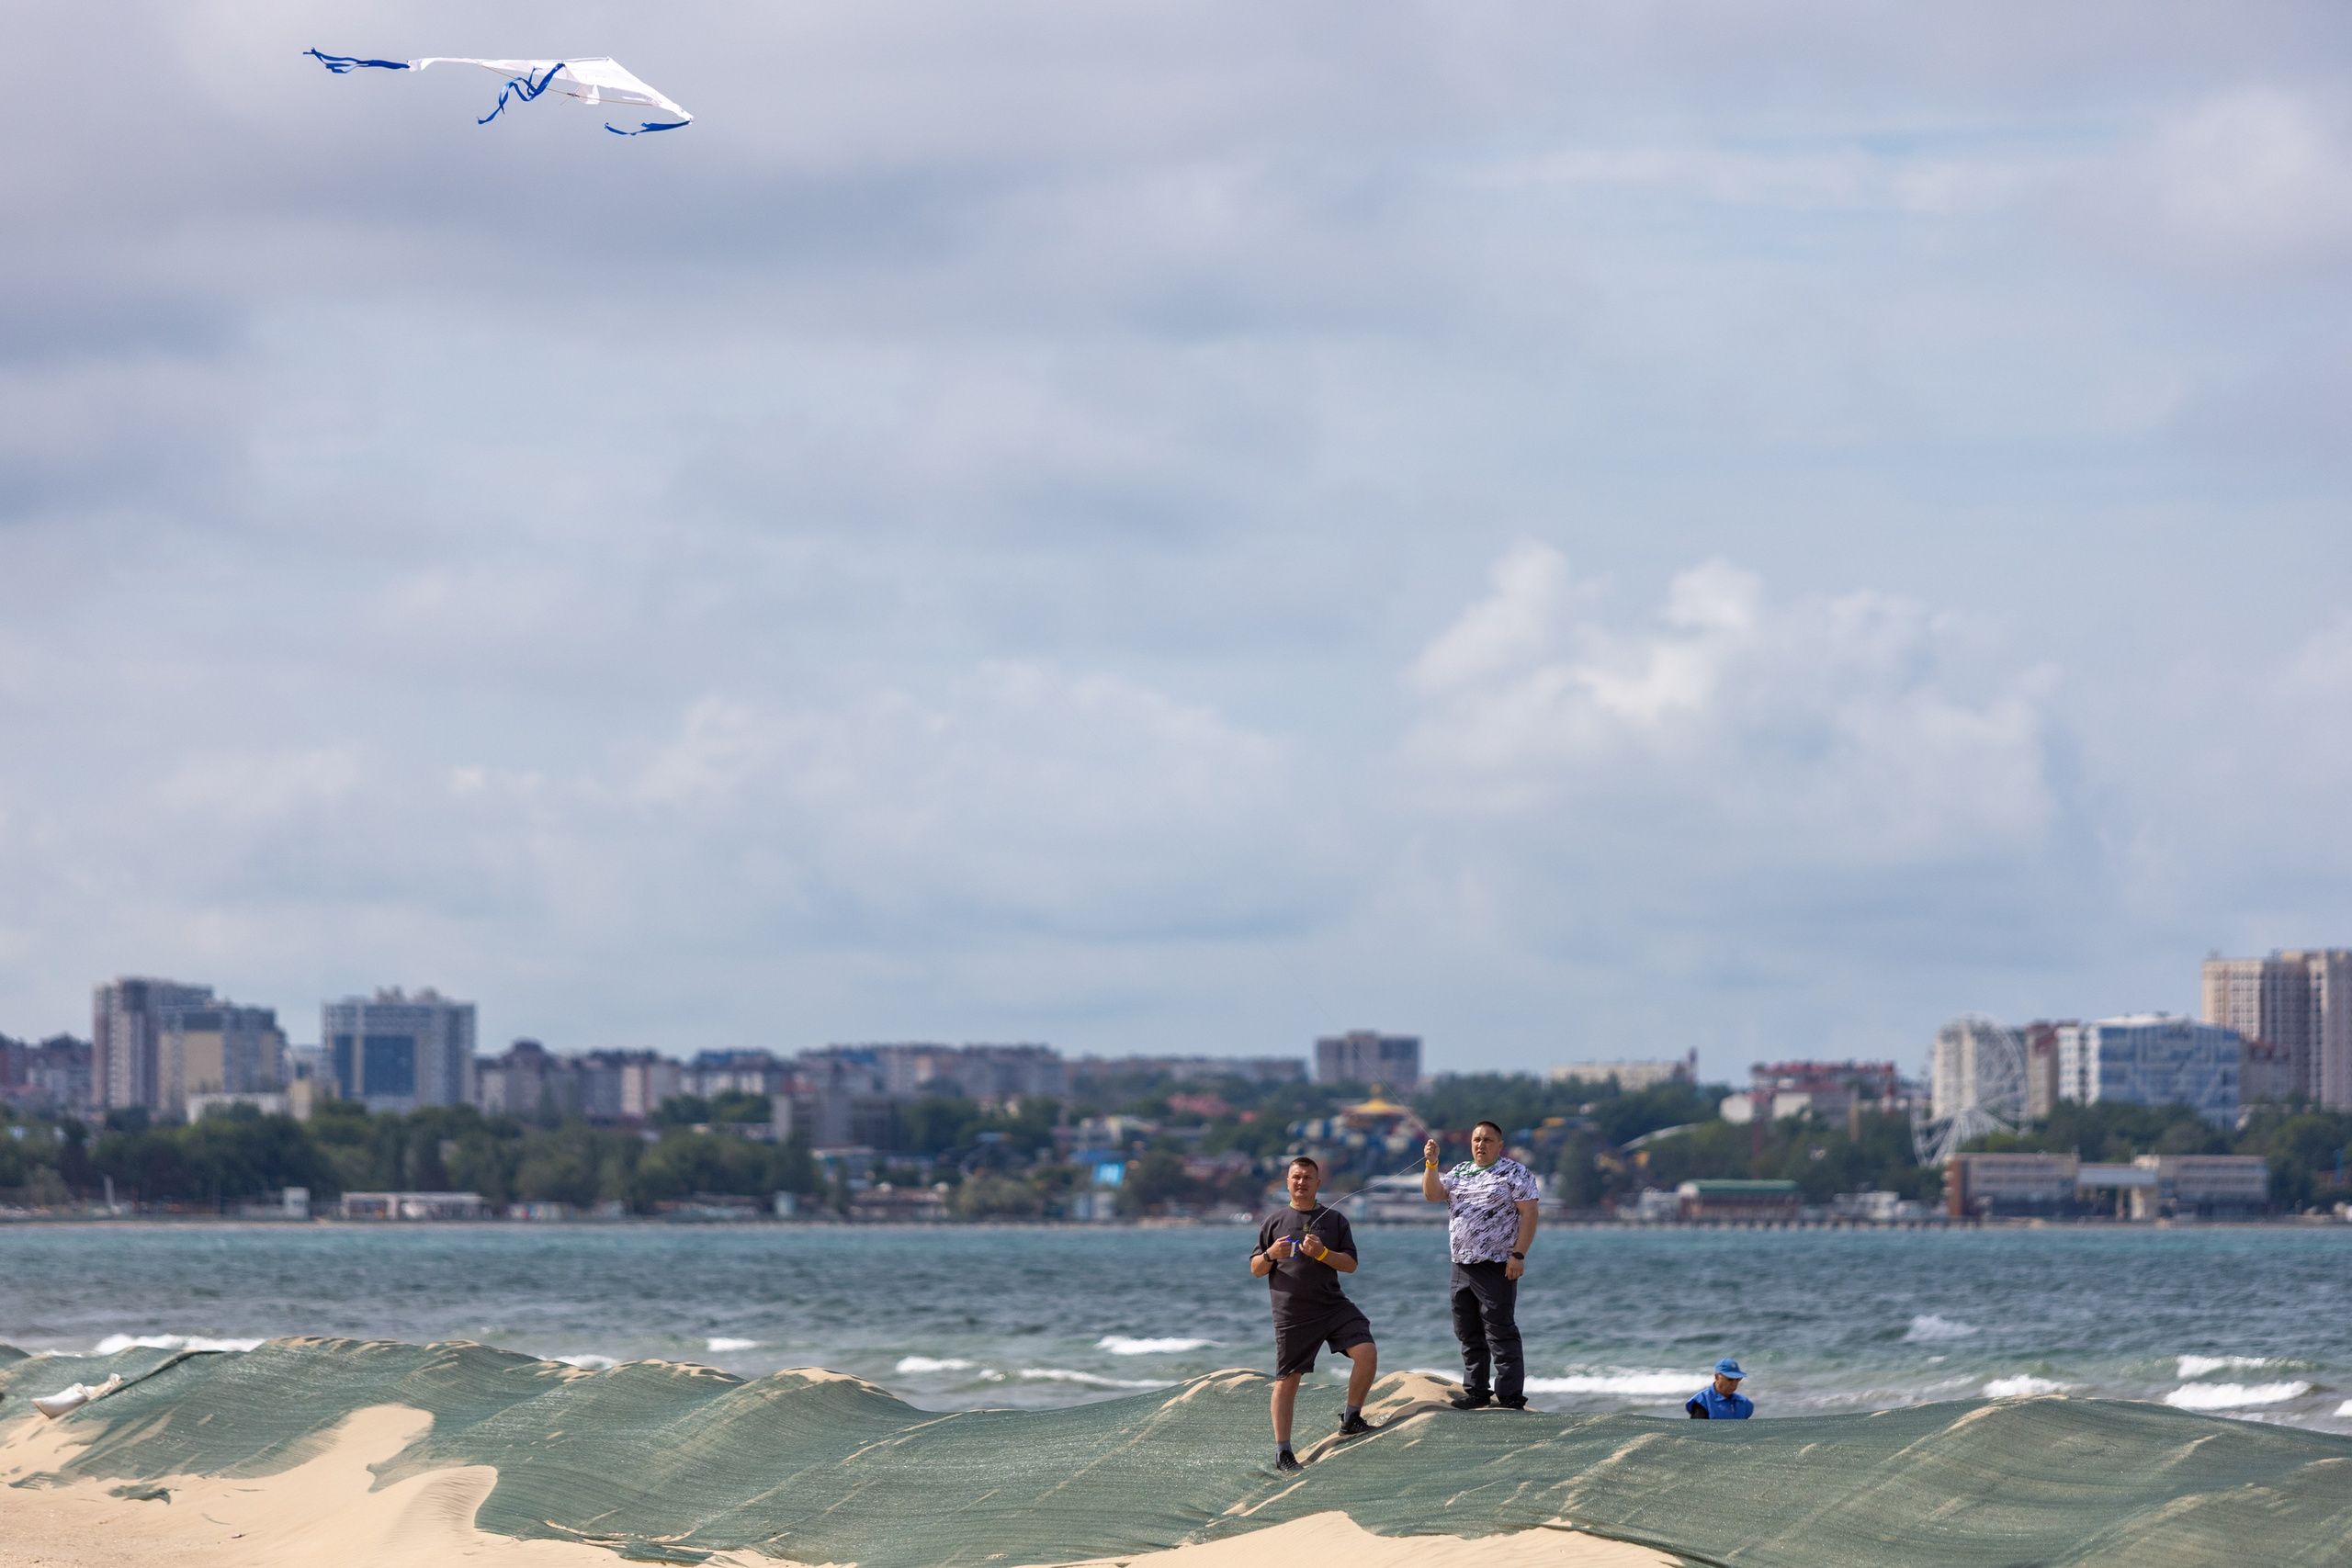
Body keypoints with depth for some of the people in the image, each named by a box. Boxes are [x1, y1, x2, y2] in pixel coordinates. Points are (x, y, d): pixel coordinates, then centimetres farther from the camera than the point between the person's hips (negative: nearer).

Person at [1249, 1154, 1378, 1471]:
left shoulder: (1335, 1220, 9)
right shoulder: (1274, 1222, 9)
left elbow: (1350, 1264, 4)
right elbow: (1255, 1269, 11)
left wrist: (1322, 1253, -14)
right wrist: (1270, 1255, -11)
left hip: (1333, 1305, 1)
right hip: (1292, 1313, -1)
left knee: (1367, 1352, -19)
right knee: (1287, 1379, -1)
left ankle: (1351, 1419, -1)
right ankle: (1282, 1451, 8)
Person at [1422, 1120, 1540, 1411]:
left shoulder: (1515, 1174, -3)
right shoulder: (1460, 1172, 16)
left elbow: (1529, 1214, -10)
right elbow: (1432, 1195, 7)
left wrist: (1518, 1255, -18)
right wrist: (1431, 1163, -8)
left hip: (1496, 1266, -7)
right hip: (1462, 1265, 7)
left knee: (1500, 1332, -9)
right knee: (1468, 1333, 12)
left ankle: (1511, 1397, -9)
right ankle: (1476, 1392, 21)